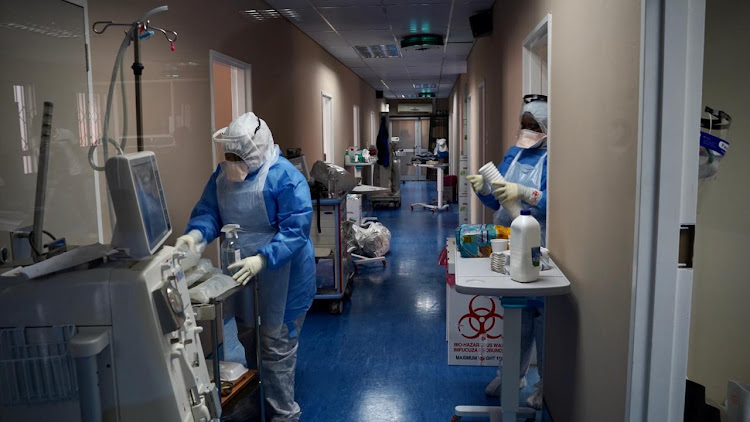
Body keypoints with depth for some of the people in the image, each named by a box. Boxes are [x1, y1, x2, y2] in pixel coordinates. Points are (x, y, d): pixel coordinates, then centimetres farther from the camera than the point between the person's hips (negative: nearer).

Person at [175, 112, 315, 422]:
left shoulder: (285, 177, -23)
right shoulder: (222, 173, -1)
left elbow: (296, 229, -27)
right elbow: (208, 211, 1)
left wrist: (262, 259, -38)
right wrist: (196, 234, -21)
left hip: (281, 273, -7)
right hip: (240, 271, 7)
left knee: (276, 345, 3)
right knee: (248, 337, 23)